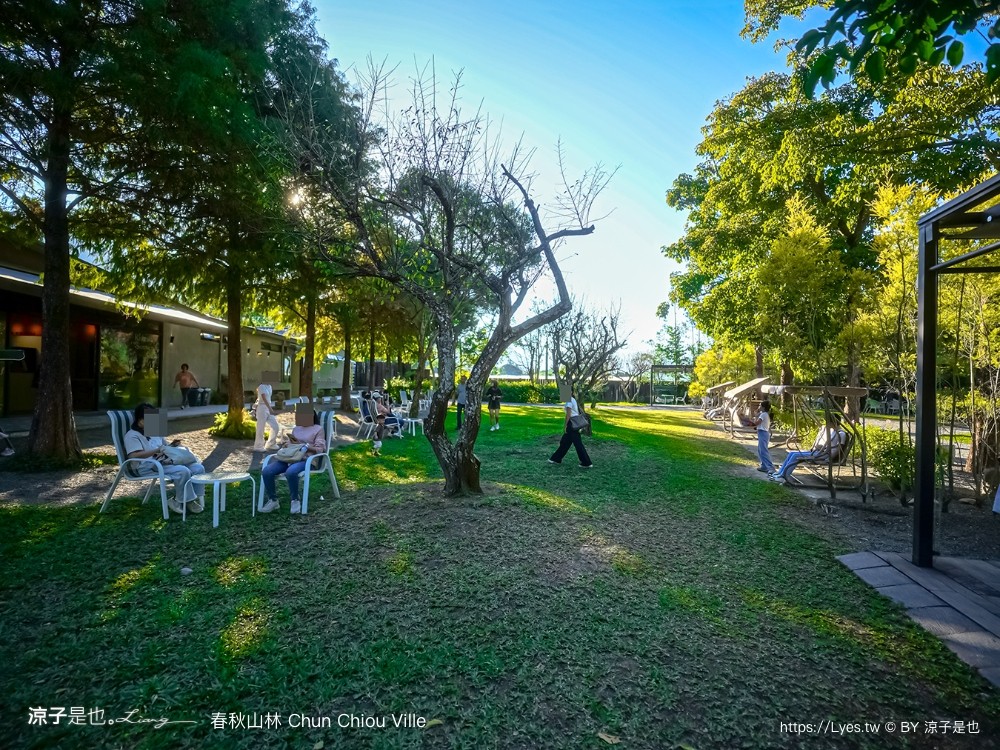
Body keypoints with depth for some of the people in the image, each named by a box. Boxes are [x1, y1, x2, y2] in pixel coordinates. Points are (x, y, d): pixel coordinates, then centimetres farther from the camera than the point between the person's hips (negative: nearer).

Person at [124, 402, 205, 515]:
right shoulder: (132, 435, -4)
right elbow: (133, 455, -21)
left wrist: (172, 446, 7)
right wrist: (157, 450, -24)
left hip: (163, 463, 8)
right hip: (149, 468, -8)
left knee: (198, 468, -9)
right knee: (183, 471, -32)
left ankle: (197, 498, -6)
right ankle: (186, 501, -15)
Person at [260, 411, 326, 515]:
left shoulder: (318, 429, 7)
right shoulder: (295, 428, 25)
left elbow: (319, 449, -2)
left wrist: (303, 445, -12)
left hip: (306, 460, -6)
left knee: (290, 472, -39)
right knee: (266, 471, -20)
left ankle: (295, 500, -17)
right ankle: (272, 500, -4)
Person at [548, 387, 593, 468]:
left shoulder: (569, 401, -14)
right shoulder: (573, 400, 15)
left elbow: (568, 414, -19)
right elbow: (578, 412, 18)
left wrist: (565, 425, -16)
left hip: (572, 423, -10)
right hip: (575, 423, 10)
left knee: (578, 444, -5)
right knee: (564, 442, 17)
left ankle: (587, 463, -1)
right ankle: (556, 458, 27)